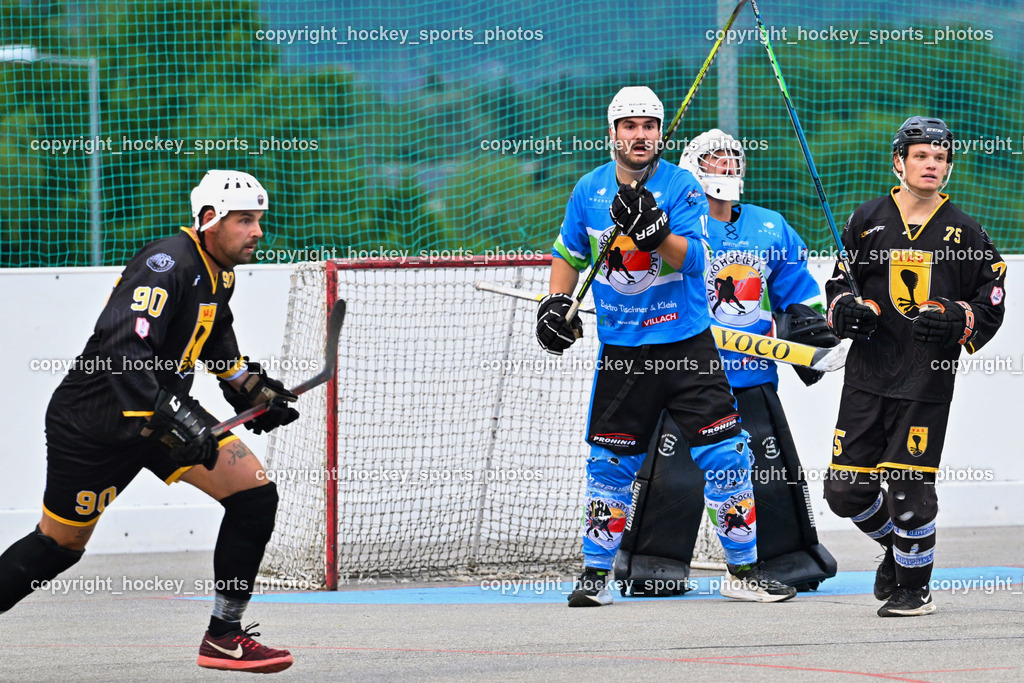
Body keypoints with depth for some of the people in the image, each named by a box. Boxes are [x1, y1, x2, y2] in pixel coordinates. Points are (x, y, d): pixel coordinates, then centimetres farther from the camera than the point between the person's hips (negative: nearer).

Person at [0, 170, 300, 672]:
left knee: (254, 493, -8)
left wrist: (250, 388, 20)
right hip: (93, 423, -8)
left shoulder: (218, 273, 3)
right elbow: (120, 351, -36)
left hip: (166, 413, 8)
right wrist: (172, 418, -43)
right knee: (59, 544, 5)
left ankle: (224, 638, -1)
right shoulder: (167, 266, -25)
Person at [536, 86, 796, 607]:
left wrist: (653, 230, -33)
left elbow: (693, 259, -17)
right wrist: (556, 302, 4)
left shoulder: (682, 187, -6)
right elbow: (569, 254, 18)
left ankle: (744, 569, 6)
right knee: (611, 464, 2)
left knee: (725, 454, -5)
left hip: (688, 345, -2)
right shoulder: (589, 191, 4)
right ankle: (595, 574, 15)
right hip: (622, 349, 2)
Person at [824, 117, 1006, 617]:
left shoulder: (964, 232, 3)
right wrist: (848, 310, -8)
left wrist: (956, 322, -14)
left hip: (927, 379, -2)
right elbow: (837, 287, 14)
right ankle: (896, 543, 31)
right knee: (846, 489, 2)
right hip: (867, 374, 3)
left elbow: (991, 306, 5)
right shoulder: (866, 221, 7)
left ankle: (915, 584, 9)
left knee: (908, 484, -9)